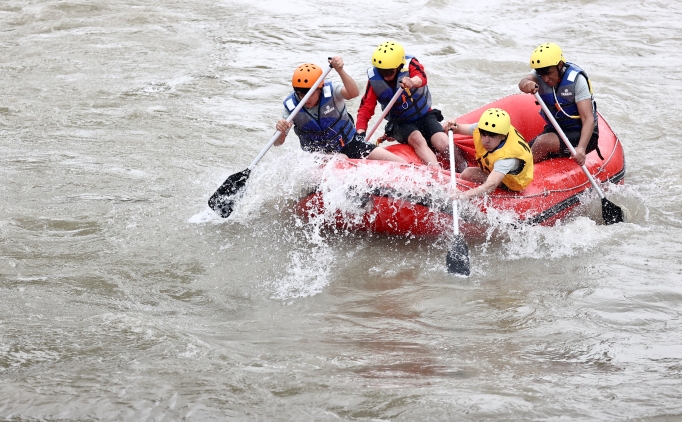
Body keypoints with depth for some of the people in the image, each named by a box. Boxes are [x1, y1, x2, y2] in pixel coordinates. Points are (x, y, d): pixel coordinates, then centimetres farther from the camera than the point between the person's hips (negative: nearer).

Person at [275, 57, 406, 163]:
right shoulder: (291, 106, -13)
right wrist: (281, 131, -39)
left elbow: (354, 93, -39)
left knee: (399, 164, -8)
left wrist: (340, 71, -54)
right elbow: (278, 142, -15)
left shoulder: (331, 92, -16)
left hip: (349, 144, 1)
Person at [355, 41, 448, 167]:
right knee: (417, 140, -32)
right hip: (401, 124, 0)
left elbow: (421, 77, -39)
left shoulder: (410, 65, -16)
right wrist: (360, 133, -26)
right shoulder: (375, 80, -10)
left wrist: (413, 82, -64)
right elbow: (366, 108, -11)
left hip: (425, 116, 0)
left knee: (444, 145, -23)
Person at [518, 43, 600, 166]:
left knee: (543, 142, -28)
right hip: (554, 129, 6)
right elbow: (523, 83, -28)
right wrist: (527, 85, -55)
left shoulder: (576, 79, -21)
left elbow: (588, 119, -27)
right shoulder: (542, 72, -4)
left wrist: (581, 148, -43)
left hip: (580, 134, -6)